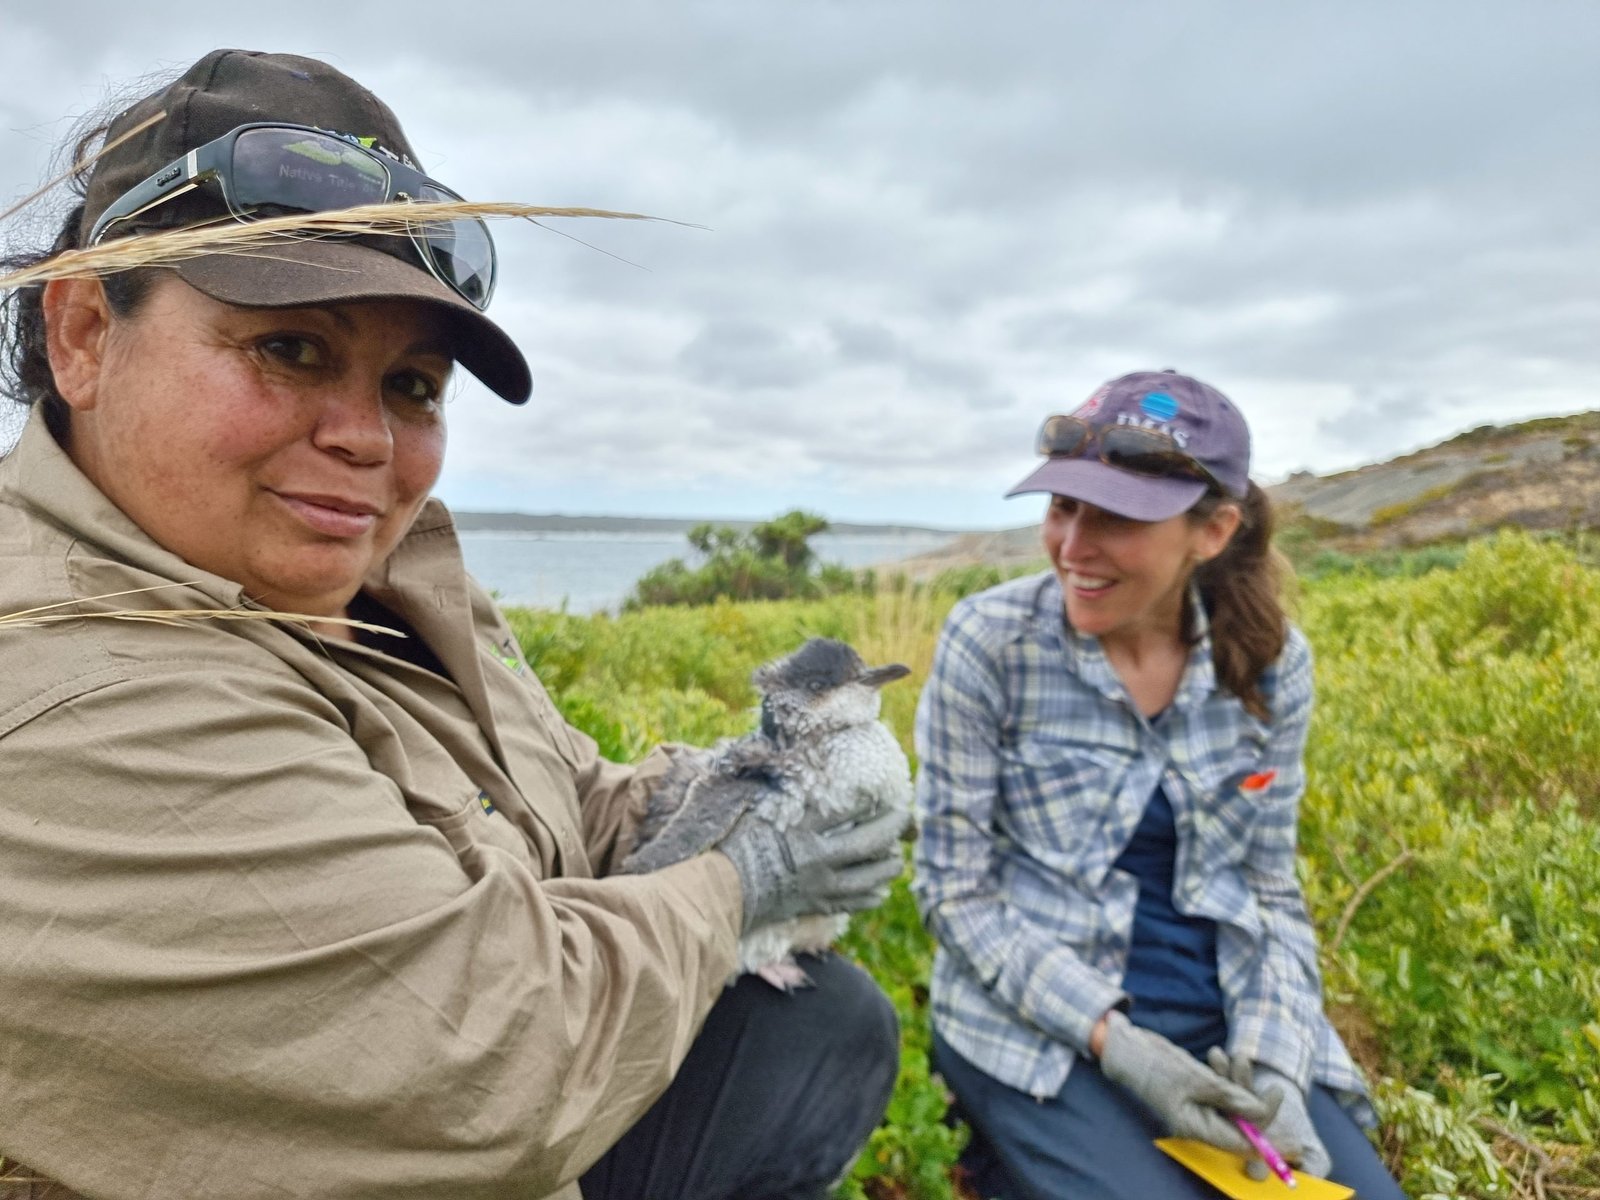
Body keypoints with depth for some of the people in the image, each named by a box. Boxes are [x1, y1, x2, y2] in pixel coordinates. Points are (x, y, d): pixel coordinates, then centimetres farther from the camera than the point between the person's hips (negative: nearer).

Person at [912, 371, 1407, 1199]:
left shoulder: (1272, 662, -4)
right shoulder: (990, 641, -15)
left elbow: (1268, 891, 4)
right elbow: (955, 889, -11)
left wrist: (1271, 1063, -11)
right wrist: (1114, 1041, -19)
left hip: (1218, 1024, 4)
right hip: (1039, 1027, -4)